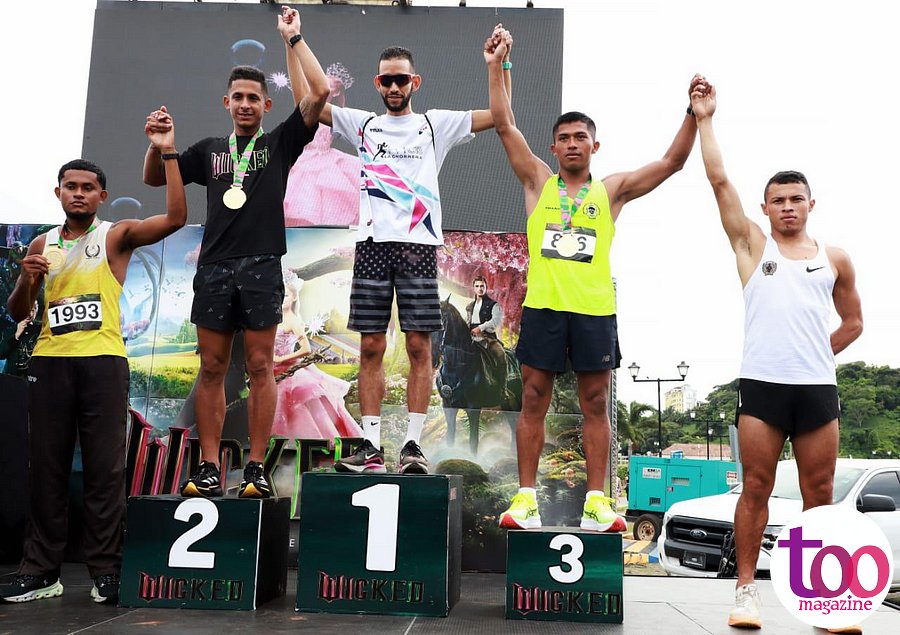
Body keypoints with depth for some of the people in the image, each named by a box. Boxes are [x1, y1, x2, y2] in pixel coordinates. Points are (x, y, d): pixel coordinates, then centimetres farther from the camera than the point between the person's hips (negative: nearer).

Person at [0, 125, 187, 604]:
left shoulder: (117, 235, 4)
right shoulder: (42, 244, 16)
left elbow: (176, 217, -12)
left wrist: (168, 153, -15)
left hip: (103, 362, -4)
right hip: (49, 363, 4)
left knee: (105, 469, -3)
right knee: (47, 468, 6)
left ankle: (105, 570, 3)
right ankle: (41, 570, 13)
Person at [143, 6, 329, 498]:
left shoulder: (280, 142, 9)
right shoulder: (209, 149, 18)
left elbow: (319, 92, -1)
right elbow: (154, 179, 23)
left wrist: (293, 38, 3)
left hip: (261, 266, -3)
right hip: (214, 266, 3)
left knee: (259, 367, -2)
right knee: (211, 369, 3)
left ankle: (256, 468, 4)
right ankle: (208, 469, 8)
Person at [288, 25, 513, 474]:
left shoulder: (435, 125, 11)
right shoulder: (362, 124, 15)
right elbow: (305, 100, 10)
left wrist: (500, 61, -4)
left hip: (419, 246, -1)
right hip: (372, 244, 2)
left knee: (419, 345, -2)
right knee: (371, 346, 1)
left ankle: (413, 444, 4)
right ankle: (371, 446, 7)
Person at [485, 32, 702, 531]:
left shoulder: (611, 190, 12)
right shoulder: (538, 183, 11)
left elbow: (672, 162, 8)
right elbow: (505, 125, 7)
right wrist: (495, 68, 2)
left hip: (594, 309, 0)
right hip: (543, 305, 0)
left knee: (595, 405, 4)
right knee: (533, 401, 2)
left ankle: (596, 501, 11)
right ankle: (526, 498, 9)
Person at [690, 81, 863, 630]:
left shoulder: (835, 259, 13)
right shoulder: (752, 244, 8)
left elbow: (853, 322, 22)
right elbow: (720, 180, 2)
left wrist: (818, 354, 10)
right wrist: (705, 119, 3)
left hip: (818, 388, 2)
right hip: (761, 385, -2)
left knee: (820, 494, 5)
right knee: (756, 488, 0)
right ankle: (747, 590, 7)